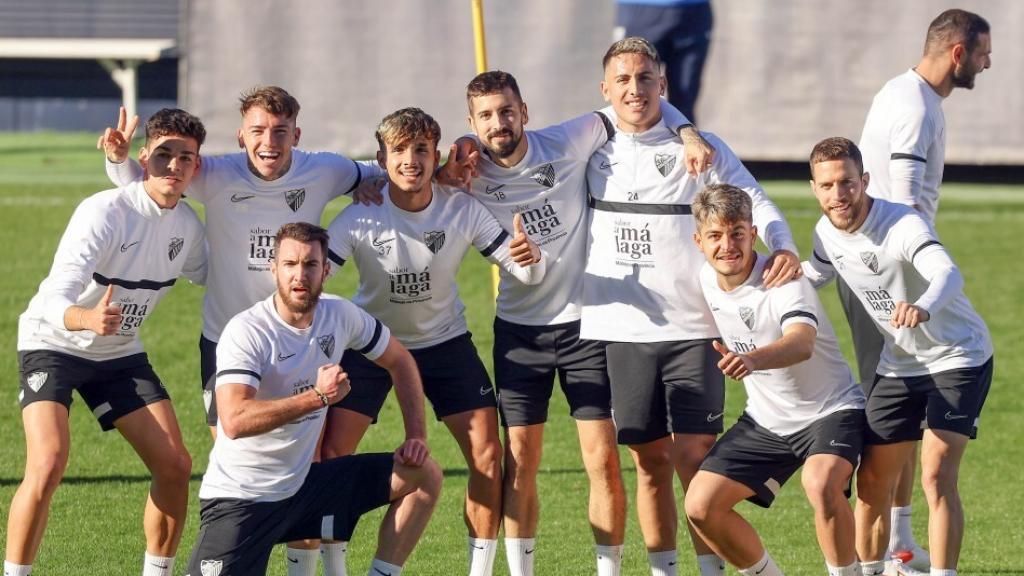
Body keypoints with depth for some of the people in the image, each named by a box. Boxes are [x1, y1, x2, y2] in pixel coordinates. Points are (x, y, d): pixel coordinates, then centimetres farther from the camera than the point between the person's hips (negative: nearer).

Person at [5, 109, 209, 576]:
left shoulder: (187, 224, -4)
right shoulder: (105, 212, -26)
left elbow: (207, 273, 21)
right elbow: (55, 300, -36)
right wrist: (87, 319, -58)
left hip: (120, 353, 6)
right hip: (52, 345, -6)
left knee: (175, 466, -2)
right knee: (47, 467, -25)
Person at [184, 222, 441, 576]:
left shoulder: (339, 315, -1)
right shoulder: (246, 332, -20)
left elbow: (400, 362, 16)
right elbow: (234, 421, -33)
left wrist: (416, 436, 5)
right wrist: (318, 397, -32)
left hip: (302, 482, 7)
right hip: (240, 499, -6)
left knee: (424, 475, 1)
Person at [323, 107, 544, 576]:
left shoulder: (462, 210, -18)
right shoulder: (361, 217, -22)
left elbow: (528, 273, -15)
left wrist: (531, 259, -39)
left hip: (444, 340, 1)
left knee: (487, 453, -9)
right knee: (331, 451, -12)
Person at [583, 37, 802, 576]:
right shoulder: (595, 151, 8)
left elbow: (754, 202, -3)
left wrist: (783, 246, -23)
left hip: (692, 328, -2)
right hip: (623, 329, 2)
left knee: (694, 456, -8)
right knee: (649, 460, 7)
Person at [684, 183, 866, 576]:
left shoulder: (783, 279, -23)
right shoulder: (703, 282, -4)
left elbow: (802, 344, -45)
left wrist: (751, 360, -62)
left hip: (831, 409, -7)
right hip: (766, 421, 7)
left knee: (821, 484, -36)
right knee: (700, 506, -5)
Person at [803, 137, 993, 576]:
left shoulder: (903, 225, -28)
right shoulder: (826, 232, -5)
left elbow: (948, 274, -48)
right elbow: (818, 275, 20)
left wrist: (923, 308, -69)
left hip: (958, 358, -7)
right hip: (898, 364, 7)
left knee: (937, 477, -20)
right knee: (872, 481, 7)